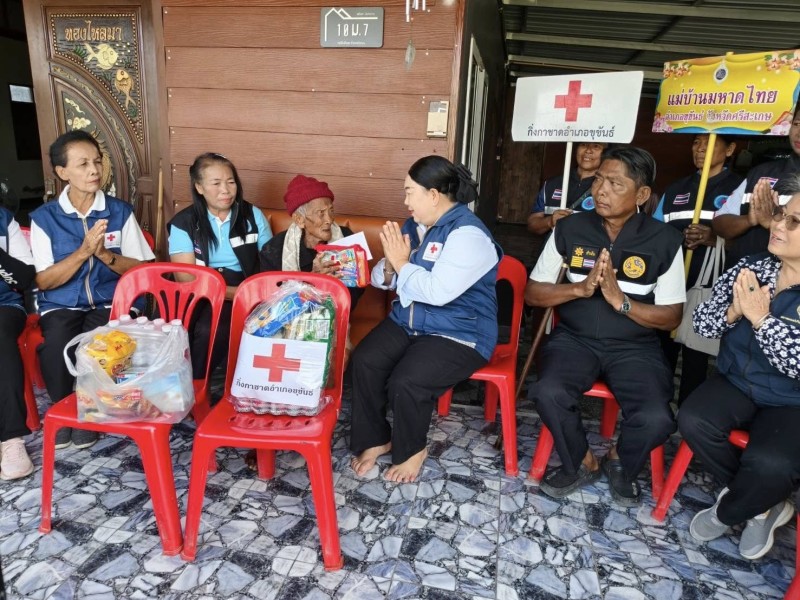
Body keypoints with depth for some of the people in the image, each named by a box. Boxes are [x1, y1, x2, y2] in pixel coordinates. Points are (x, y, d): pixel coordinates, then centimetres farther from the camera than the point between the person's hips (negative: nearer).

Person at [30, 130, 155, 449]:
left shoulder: (120, 211, 2)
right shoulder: (44, 217, 1)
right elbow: (43, 281, -4)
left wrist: (105, 255, -18)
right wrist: (83, 251, -18)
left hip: (111, 302, 0)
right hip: (61, 305, 1)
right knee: (56, 343, -31)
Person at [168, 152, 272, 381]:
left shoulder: (253, 216, 8)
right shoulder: (183, 223, 4)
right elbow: (189, 280, -5)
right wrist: (235, 292, -18)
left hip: (243, 295, 0)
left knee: (209, 329, -31)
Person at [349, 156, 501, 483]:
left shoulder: (469, 234, -18)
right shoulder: (418, 224, 8)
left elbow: (437, 292, -28)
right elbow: (385, 278, 12)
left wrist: (402, 263, -16)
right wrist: (389, 266, -11)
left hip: (458, 334, -7)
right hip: (408, 321, 7)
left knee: (405, 383, -26)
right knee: (363, 361, -16)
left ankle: (412, 449, 6)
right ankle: (375, 439, 6)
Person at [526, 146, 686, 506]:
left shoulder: (664, 240, -3)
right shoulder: (570, 229, 0)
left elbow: (672, 317, -2)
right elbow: (532, 293, 1)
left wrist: (621, 301, -19)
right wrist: (579, 289, -16)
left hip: (635, 347, 0)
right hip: (575, 339, 1)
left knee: (656, 419, -25)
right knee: (548, 393, -29)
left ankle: (620, 463, 13)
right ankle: (582, 463, 4)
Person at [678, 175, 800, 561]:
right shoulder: (751, 267, -3)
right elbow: (701, 324, -3)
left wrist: (760, 316, -28)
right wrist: (734, 311, -22)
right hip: (737, 383, 4)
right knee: (693, 421, -22)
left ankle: (727, 512, 10)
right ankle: (762, 506, 6)